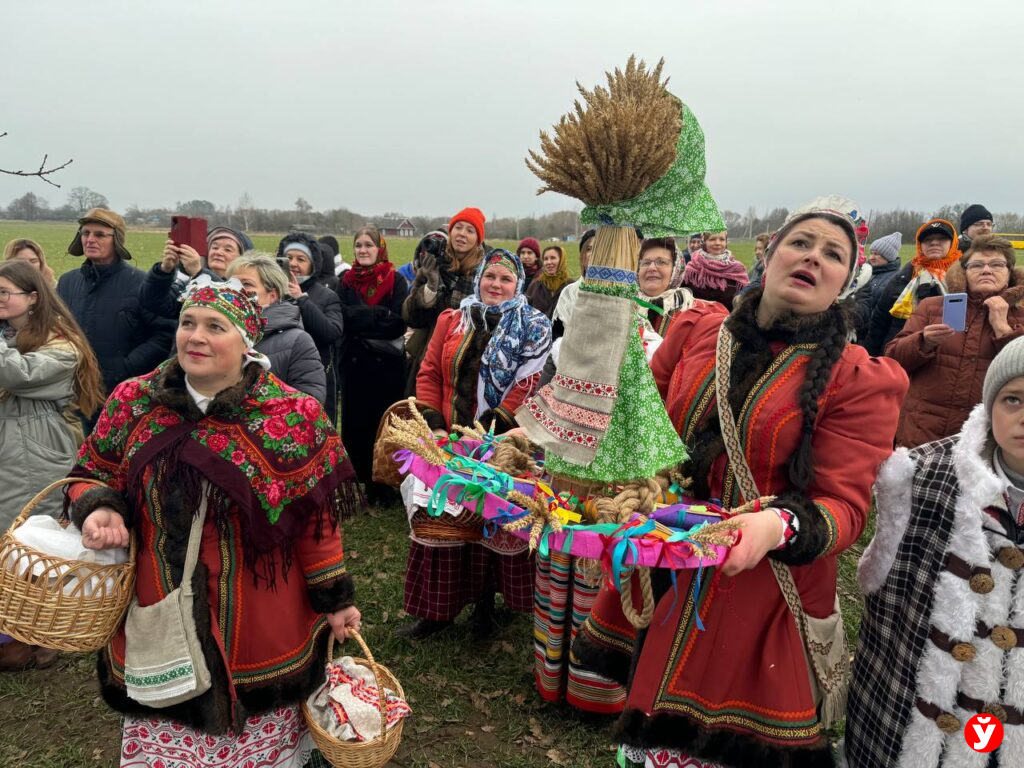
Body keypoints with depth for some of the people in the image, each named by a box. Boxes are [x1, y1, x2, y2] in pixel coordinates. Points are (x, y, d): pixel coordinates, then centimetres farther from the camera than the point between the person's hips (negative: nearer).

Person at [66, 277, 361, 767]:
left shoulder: (291, 415, -10)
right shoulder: (133, 402, -2)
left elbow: (314, 514, -5)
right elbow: (92, 474, 10)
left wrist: (334, 597, -2)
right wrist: (99, 510, -13)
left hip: (261, 623, -2)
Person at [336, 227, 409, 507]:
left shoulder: (396, 281, -1)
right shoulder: (346, 282, 8)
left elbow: (398, 323, -12)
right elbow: (343, 318, -6)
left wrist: (360, 321, -12)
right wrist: (381, 315, -16)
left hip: (387, 364, -2)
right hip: (354, 363, 2)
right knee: (355, 424, 4)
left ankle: (383, 487, 16)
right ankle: (356, 483, 18)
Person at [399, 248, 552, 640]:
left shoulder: (533, 328, -1)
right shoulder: (451, 320, 10)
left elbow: (529, 386, -11)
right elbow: (429, 373, 8)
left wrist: (489, 427, -18)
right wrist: (434, 424, -5)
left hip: (501, 444, -3)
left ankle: (485, 601, 27)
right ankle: (438, 608, 22)